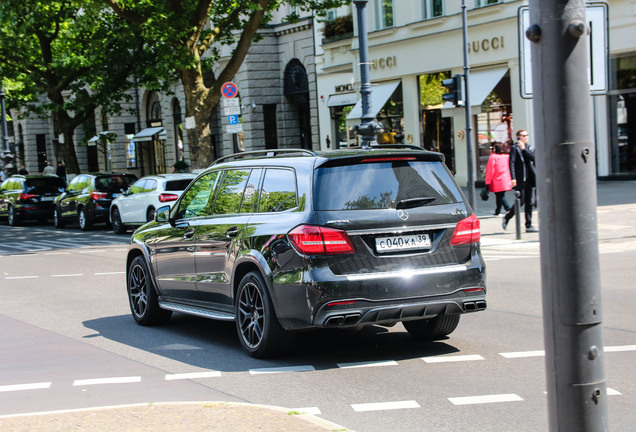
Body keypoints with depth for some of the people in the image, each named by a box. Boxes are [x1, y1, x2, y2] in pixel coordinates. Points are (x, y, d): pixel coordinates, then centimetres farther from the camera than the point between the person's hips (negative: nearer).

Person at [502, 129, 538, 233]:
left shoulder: (528, 147, 15)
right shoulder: (514, 148, -5)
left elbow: (533, 158, -1)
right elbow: (511, 163, -13)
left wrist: (524, 149, -10)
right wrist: (513, 178, -21)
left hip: (528, 179, 7)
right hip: (519, 180, -7)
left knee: (529, 202, 5)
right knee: (521, 201, -8)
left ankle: (528, 226, 8)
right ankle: (506, 217, 12)